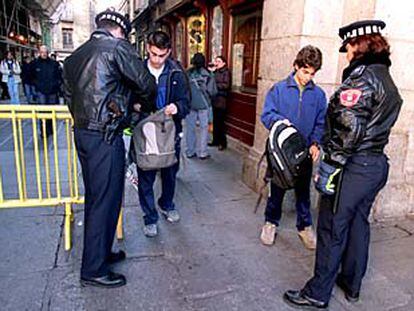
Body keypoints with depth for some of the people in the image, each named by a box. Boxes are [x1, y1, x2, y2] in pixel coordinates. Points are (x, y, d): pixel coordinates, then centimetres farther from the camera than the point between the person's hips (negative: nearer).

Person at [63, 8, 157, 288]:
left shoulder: (75, 56, 17)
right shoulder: (117, 47, -7)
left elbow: (70, 95, 18)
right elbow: (146, 84, -8)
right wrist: (146, 106, 12)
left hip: (82, 133, 9)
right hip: (105, 136, -9)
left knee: (95, 197, 18)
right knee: (106, 200, 0)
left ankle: (99, 252, 32)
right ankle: (94, 270, 11)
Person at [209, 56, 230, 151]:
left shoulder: (226, 72, -4)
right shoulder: (215, 72, 14)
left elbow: (226, 85, -14)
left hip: (221, 100, -6)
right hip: (214, 99, 6)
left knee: (220, 122, -3)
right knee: (215, 121, 9)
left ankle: (223, 143, 6)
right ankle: (216, 140, 19)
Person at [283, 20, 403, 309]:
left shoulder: (361, 76, -15)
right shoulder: (388, 80, 14)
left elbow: (348, 129, -23)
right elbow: (375, 125, 13)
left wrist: (329, 168, -20)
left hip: (353, 167, -9)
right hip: (377, 164, 9)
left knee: (333, 231, 1)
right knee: (358, 225, 19)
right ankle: (352, 284, 35)